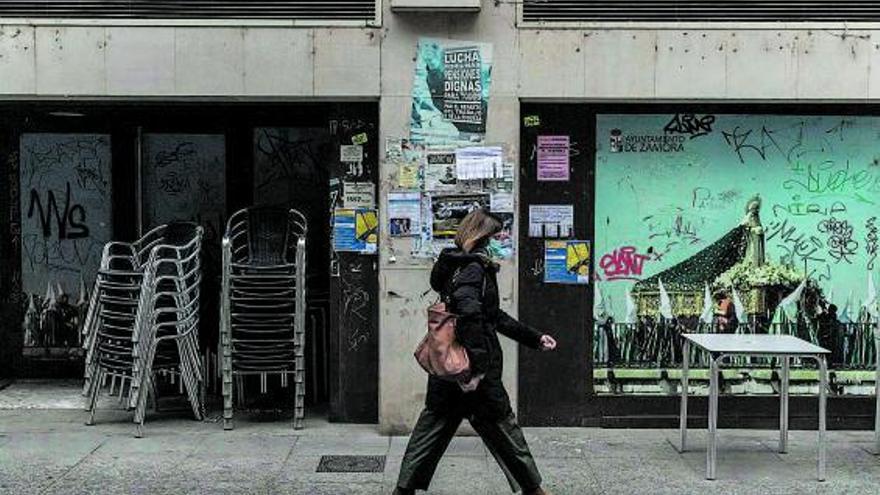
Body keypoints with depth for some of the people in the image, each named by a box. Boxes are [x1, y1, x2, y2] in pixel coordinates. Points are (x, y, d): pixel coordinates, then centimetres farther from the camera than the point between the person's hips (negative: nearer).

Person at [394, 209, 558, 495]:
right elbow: (469, 312, -32)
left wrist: (534, 338, 23)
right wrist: (477, 367, -30)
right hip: (478, 374, -9)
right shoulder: (474, 269, -15)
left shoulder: (458, 267, 15)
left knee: (432, 428, 13)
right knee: (502, 429, 7)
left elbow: (494, 316, 22)